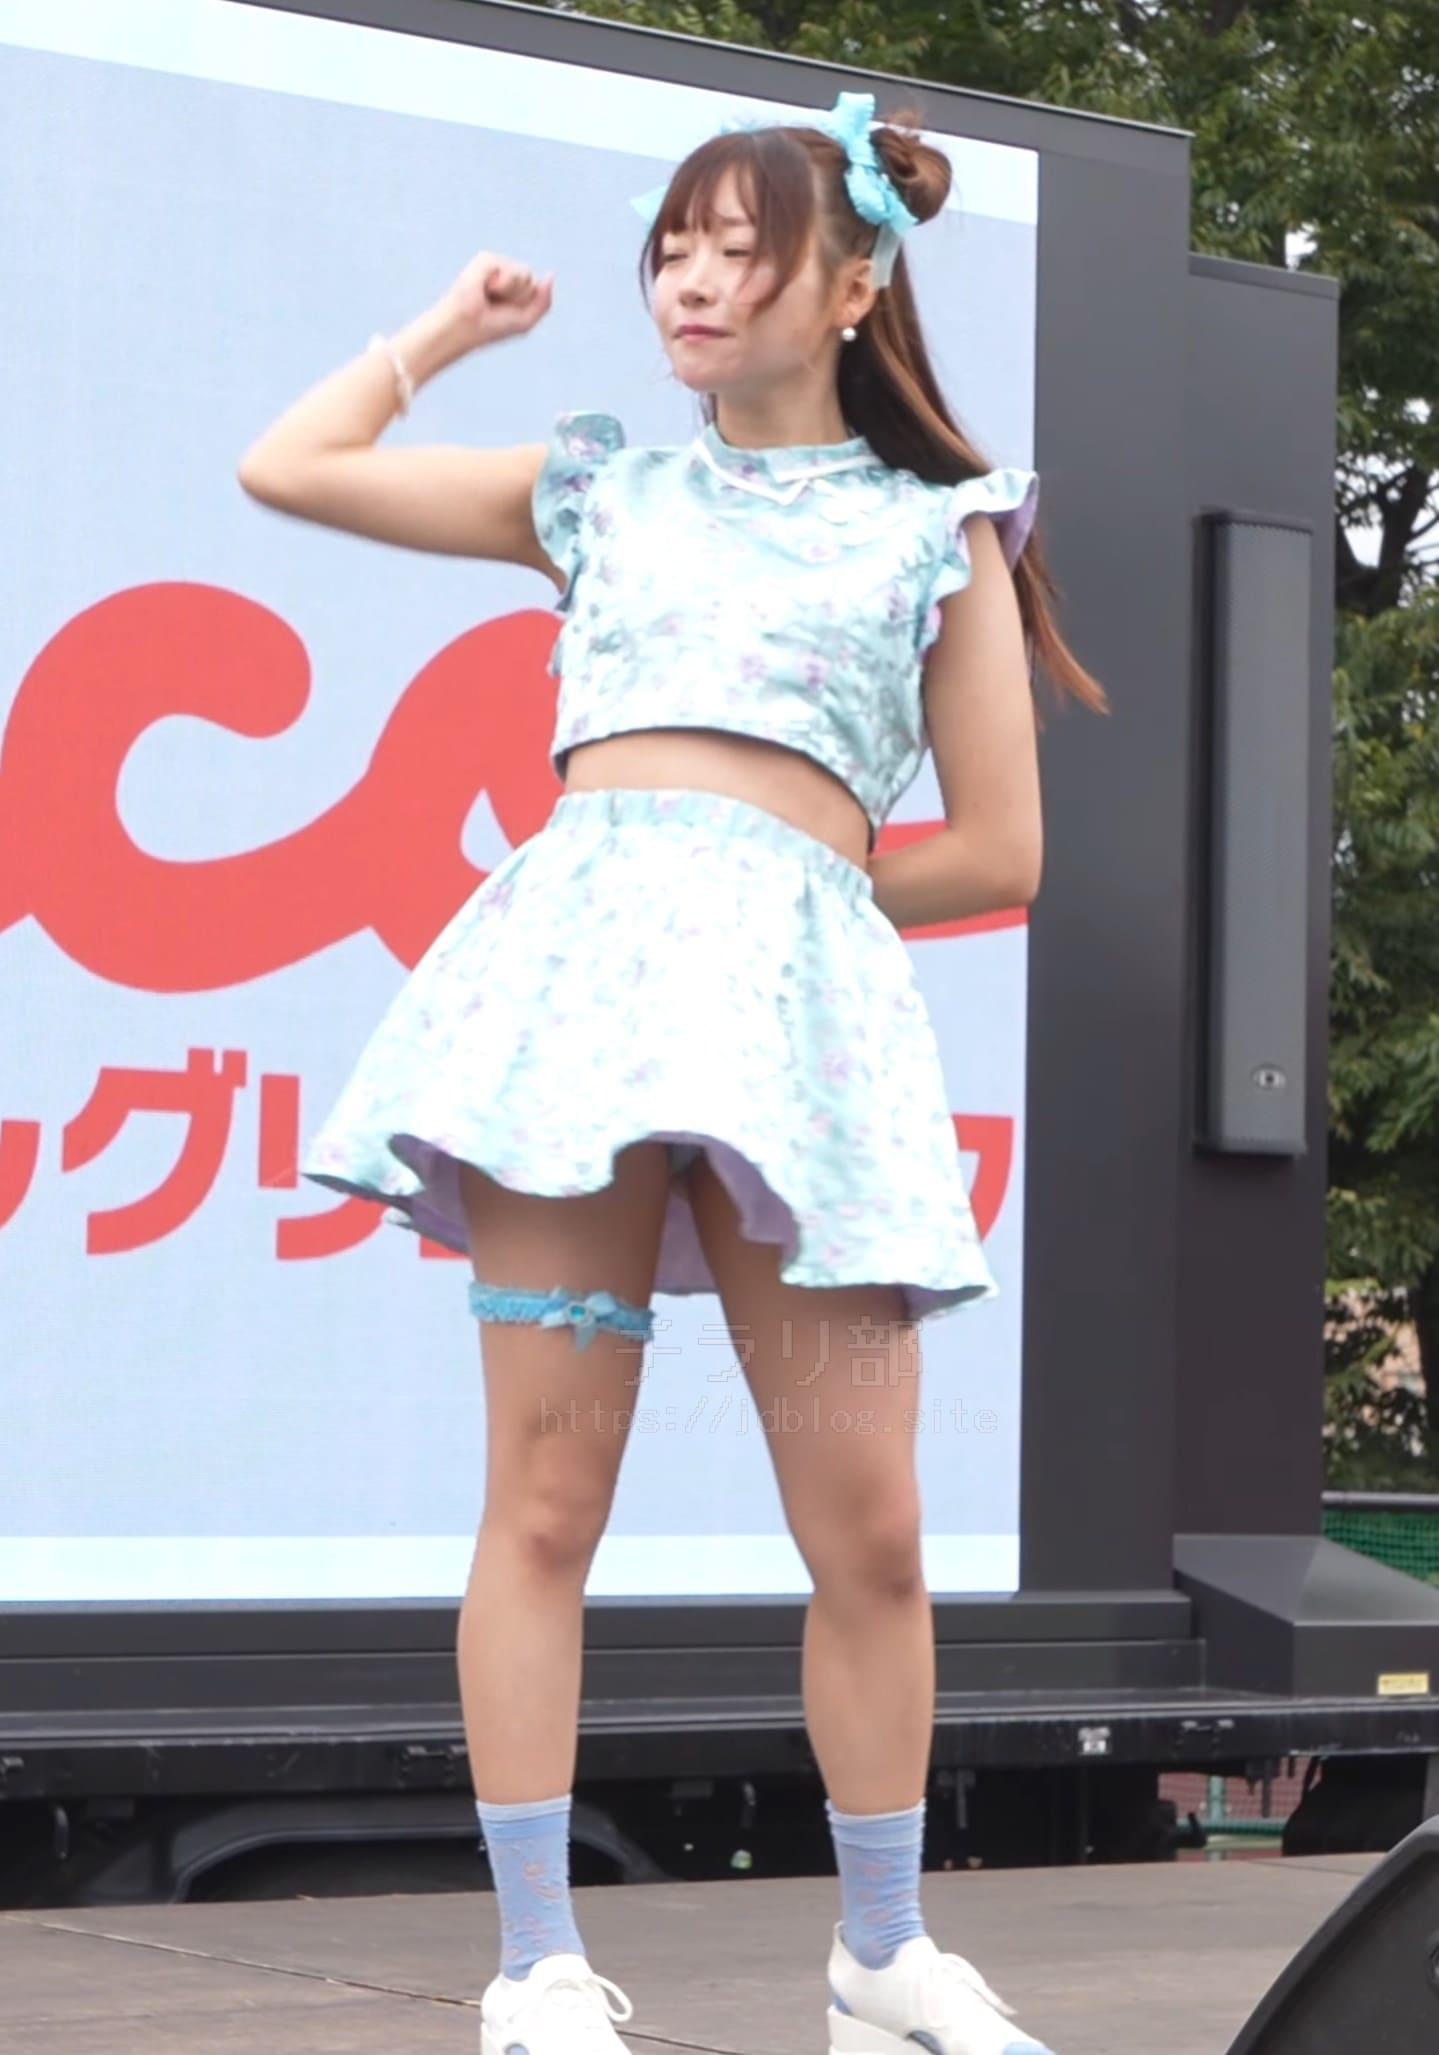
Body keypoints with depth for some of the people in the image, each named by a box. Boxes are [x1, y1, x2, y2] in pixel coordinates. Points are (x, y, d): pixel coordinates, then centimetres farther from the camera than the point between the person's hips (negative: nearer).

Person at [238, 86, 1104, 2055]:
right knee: (547, 1490, -5)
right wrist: (455, 324, 26)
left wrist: (795, 903, 11)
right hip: (573, 944, 1)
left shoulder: (940, 529, 16)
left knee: (866, 1527, -2)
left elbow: (999, 848, 13)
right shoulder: (604, 488, 21)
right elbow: (289, 468, 20)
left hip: (805, 988, -1)